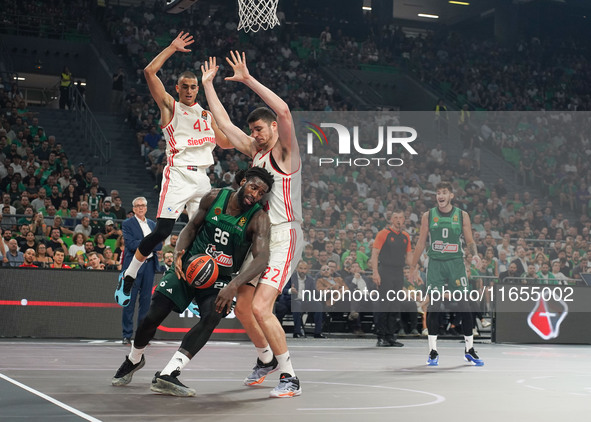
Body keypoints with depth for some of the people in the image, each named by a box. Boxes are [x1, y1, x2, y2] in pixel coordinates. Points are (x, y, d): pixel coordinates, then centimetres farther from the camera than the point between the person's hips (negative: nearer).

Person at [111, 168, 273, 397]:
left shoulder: (259, 218, -15)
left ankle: (167, 374, -30)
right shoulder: (215, 197, -7)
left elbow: (262, 258, -29)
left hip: (219, 278, -1)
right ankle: (134, 360, 26)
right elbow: (192, 227, 6)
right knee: (153, 316, -7)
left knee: (212, 316, -30)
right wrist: (179, 252, -15)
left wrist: (234, 285, -43)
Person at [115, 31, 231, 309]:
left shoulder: (206, 114, 20)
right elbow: (149, 72, -7)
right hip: (178, 175, -6)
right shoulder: (169, 106, 5)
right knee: (162, 231, -15)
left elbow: (225, 142, 27)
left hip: (202, 177, 6)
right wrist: (172, 49, -4)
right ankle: (128, 277, 1)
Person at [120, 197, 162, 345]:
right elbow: (131, 244, -11)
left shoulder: (152, 224, 18)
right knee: (130, 301, -5)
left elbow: (159, 245, 9)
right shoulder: (127, 224, 2)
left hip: (149, 265, 5)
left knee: (145, 301, 6)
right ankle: (127, 335, -1)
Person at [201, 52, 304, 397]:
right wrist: (208, 84, 21)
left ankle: (290, 378, -11)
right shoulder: (256, 151, 16)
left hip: (284, 237, -9)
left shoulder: (286, 151, -6)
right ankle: (266, 359, 37)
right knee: (243, 308, 14)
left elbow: (284, 110, -23)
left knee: (261, 307, -21)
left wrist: (248, 80, -21)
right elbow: (225, 123, 22)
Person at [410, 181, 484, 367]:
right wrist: (413, 266, 10)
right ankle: (433, 351, 4)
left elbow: (470, 241, 7)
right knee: (434, 307, -4)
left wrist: (475, 254, -13)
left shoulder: (462, 215, 5)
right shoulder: (428, 215, 5)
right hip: (435, 264, 0)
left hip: (456, 263, 0)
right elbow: (421, 242, 10)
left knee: (465, 306, -2)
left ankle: (469, 350, 10)